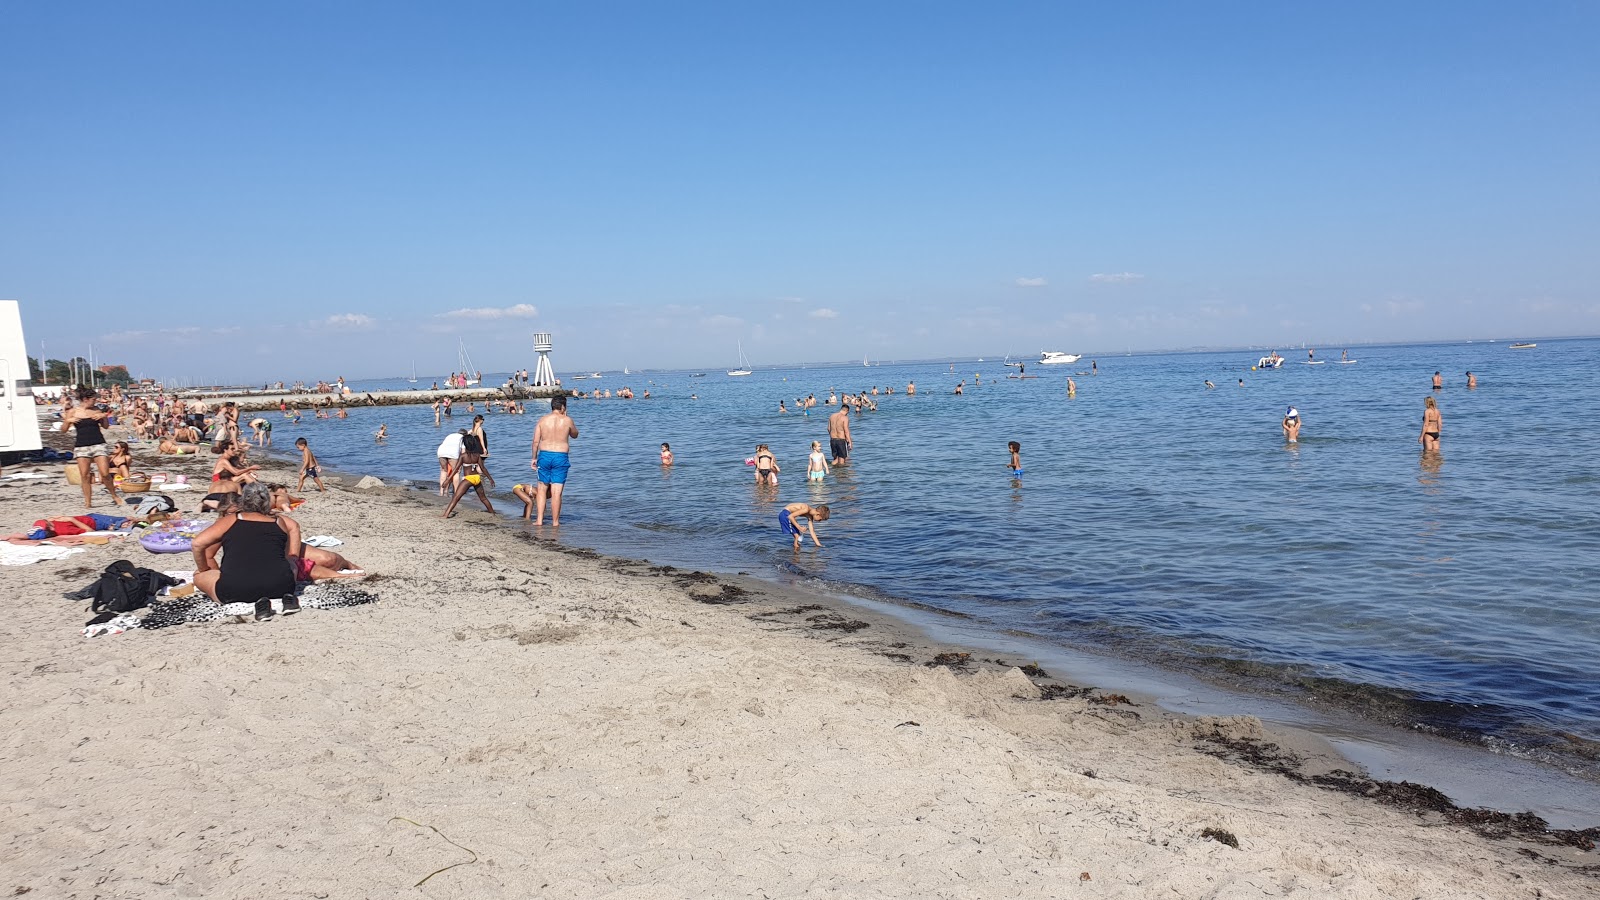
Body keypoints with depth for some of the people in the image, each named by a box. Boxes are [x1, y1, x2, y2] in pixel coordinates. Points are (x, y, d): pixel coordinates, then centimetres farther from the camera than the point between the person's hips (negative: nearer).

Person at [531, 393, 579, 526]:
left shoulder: (543, 419, 2)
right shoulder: (567, 421, -3)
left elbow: (535, 441, 2)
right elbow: (575, 435, 17)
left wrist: (534, 458, 12)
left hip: (544, 455, 2)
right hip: (561, 457, -2)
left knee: (542, 489, 14)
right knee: (556, 491, 1)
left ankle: (539, 519, 11)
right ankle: (555, 522, 5)